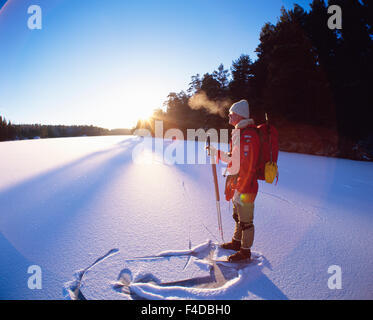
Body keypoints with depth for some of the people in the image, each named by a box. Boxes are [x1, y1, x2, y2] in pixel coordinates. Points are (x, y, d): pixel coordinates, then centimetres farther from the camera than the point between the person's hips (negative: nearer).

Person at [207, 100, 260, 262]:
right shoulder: (239, 133, 14)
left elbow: (247, 166, -24)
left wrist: (239, 189, -23)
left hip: (245, 185, -10)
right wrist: (216, 153, 17)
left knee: (245, 220, 4)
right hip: (237, 183, 10)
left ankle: (245, 251, 20)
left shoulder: (248, 134, -19)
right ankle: (237, 242, 40)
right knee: (238, 216, 23)